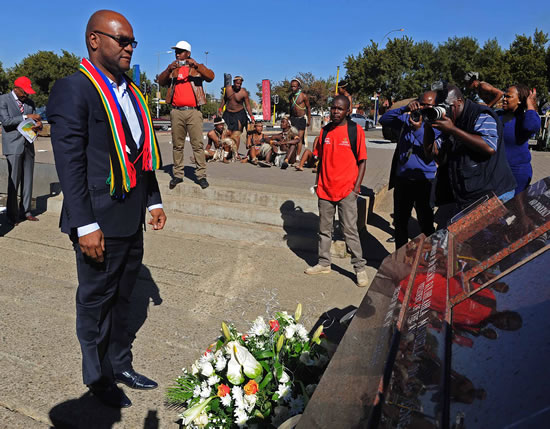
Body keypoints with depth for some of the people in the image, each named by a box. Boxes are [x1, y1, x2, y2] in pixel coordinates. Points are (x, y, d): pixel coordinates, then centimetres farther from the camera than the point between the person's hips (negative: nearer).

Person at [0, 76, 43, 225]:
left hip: (28, 145, 5)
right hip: (13, 146, -5)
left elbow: (36, 119, 11)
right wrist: (26, 117, -17)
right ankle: (12, 215, 0)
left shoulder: (29, 102, 16)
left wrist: (38, 124, -13)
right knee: (14, 180, -6)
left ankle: (26, 211, 13)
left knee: (28, 180, 5)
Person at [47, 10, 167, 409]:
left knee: (121, 298, 19)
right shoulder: (73, 89, -11)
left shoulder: (132, 92, 13)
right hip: (100, 223, -7)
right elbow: (69, 162, -17)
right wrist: (85, 225, -20)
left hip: (132, 219, 7)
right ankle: (98, 377, 31)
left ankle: (121, 365, 37)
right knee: (96, 302, 11)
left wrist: (153, 200, 14)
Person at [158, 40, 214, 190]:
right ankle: (177, 175, 12)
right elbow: (160, 82, 6)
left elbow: (210, 77, -6)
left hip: (193, 111, -3)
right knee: (177, 145, 5)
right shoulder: (172, 69, 19)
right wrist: (169, 69, -11)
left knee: (198, 144, -7)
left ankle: (201, 175, -3)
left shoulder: (197, 68, 11)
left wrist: (196, 65, -17)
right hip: (176, 111, 3)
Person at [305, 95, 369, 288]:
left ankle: (360, 268, 8)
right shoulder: (325, 131, 9)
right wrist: (318, 182, 12)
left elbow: (362, 160, -3)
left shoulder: (355, 130, -4)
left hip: (346, 190, -5)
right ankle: (324, 263, 25)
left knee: (350, 229, -3)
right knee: (324, 228, 12)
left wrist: (356, 186, -10)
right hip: (325, 189, 5)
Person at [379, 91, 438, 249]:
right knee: (400, 223, 14)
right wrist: (404, 109, -14)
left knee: (426, 224, 0)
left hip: (425, 181, -4)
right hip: (402, 179, 4)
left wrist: (419, 130, -25)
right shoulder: (407, 119, 7)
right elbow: (384, 120, -3)